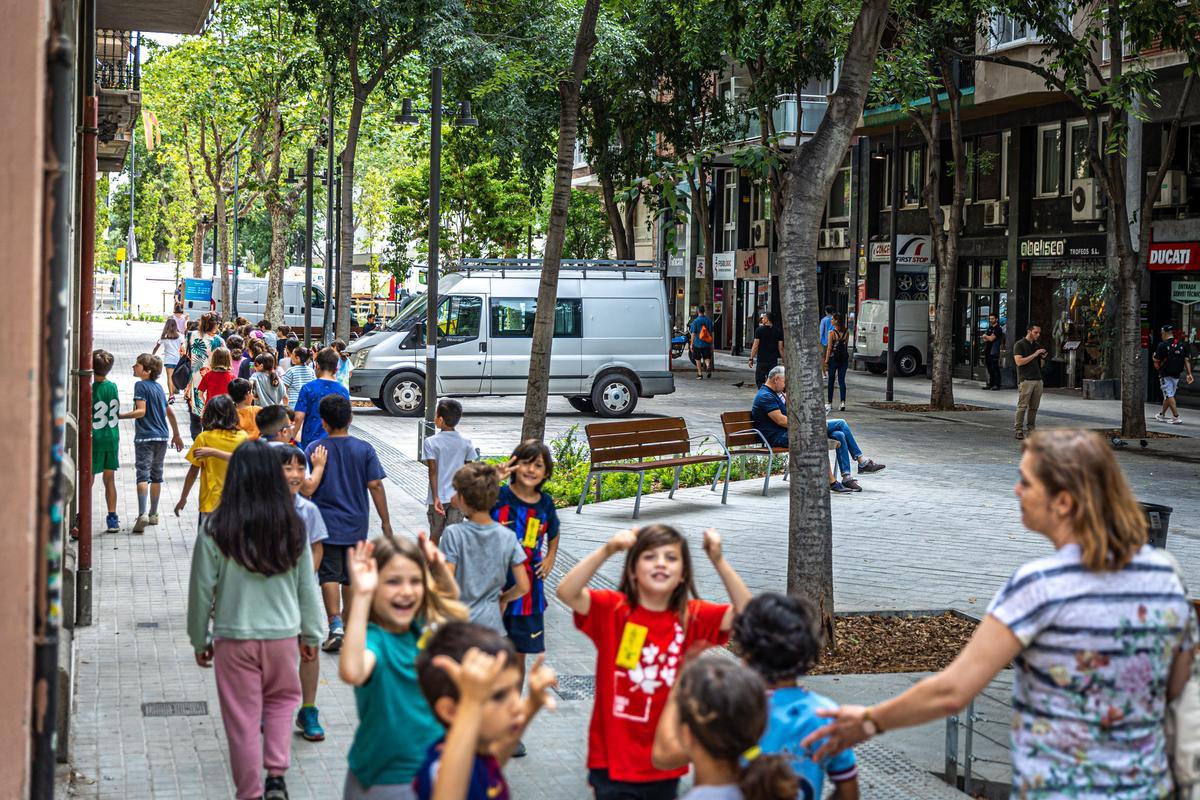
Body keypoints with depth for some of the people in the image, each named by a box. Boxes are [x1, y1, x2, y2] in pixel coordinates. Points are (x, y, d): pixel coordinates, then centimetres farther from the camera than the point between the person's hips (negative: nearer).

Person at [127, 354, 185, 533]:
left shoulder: (140, 385, -9)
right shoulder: (158, 386, 12)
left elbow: (141, 411, -18)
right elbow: (170, 413, 18)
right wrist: (176, 435, 27)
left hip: (145, 437, -7)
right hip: (162, 437, 7)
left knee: (143, 475, -12)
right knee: (156, 475, 14)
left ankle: (142, 514, -25)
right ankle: (153, 514, 22)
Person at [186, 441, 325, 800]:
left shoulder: (216, 529, -11)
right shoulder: (293, 527, -5)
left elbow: (202, 589, -5)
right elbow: (306, 586, 3)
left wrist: (200, 639, 8)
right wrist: (311, 635, 15)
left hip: (233, 636, -2)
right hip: (283, 633, 2)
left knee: (242, 718, 8)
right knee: (281, 700, 23)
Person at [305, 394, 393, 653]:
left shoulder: (313, 449, -6)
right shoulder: (364, 449, -4)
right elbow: (375, 486, -6)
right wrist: (386, 522, 1)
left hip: (325, 524, -2)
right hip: (356, 525, 2)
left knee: (330, 576, -2)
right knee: (351, 577, 14)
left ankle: (336, 625, -19)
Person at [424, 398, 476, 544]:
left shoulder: (431, 443, -11)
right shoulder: (466, 442, -2)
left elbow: (433, 471, -15)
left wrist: (435, 497, -17)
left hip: (439, 497, -2)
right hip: (459, 497, 2)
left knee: (435, 534, 17)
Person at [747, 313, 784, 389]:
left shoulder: (759, 330, -5)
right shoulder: (778, 331, 5)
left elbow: (755, 346, -7)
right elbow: (780, 348, 4)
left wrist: (751, 358, -2)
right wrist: (783, 360, 10)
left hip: (761, 361, -3)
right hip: (773, 361, 3)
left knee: (759, 380, 2)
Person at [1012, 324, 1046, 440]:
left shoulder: (1036, 345, 18)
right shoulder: (1020, 344, -2)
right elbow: (1019, 361, -14)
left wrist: (1043, 358, 0)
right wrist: (1034, 355, -14)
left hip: (1038, 379, 7)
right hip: (1025, 380, -7)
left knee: (1034, 407, 4)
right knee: (1022, 406, -9)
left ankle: (1030, 430, 8)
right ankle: (1018, 430, -7)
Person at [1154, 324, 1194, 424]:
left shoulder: (1162, 345, -11)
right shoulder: (1182, 345, 6)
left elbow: (1156, 361, -9)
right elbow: (1186, 360, 2)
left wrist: (1154, 356, 13)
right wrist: (1189, 374, 1)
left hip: (1165, 374, -6)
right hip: (1177, 375, 6)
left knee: (1169, 396, -4)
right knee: (1168, 395, 17)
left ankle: (1176, 417, -13)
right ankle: (1162, 415, 32)